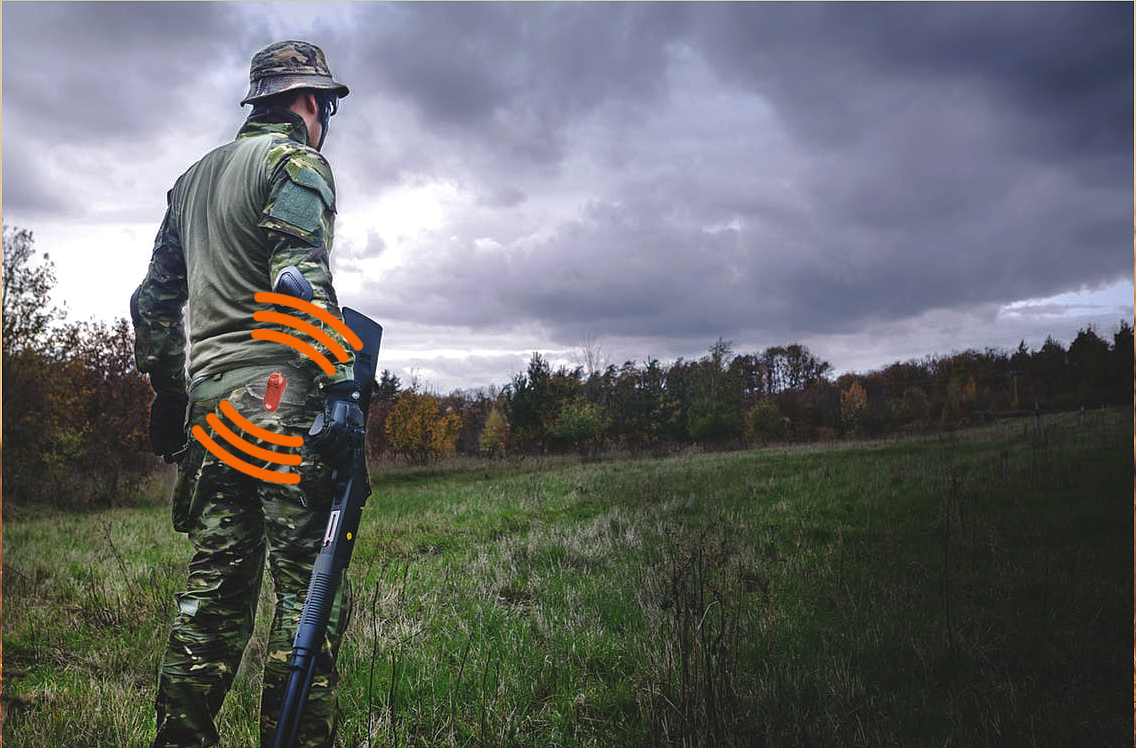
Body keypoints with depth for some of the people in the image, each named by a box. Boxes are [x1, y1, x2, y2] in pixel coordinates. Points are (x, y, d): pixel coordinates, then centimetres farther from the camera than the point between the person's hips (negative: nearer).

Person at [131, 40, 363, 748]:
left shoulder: (194, 177, 25)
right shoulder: (296, 160, 0)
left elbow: (155, 299, 26)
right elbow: (302, 281, -16)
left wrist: (167, 391, 30)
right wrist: (339, 383, -22)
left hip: (209, 399, 8)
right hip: (280, 395, -8)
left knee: (216, 584, 11)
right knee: (310, 586, -6)